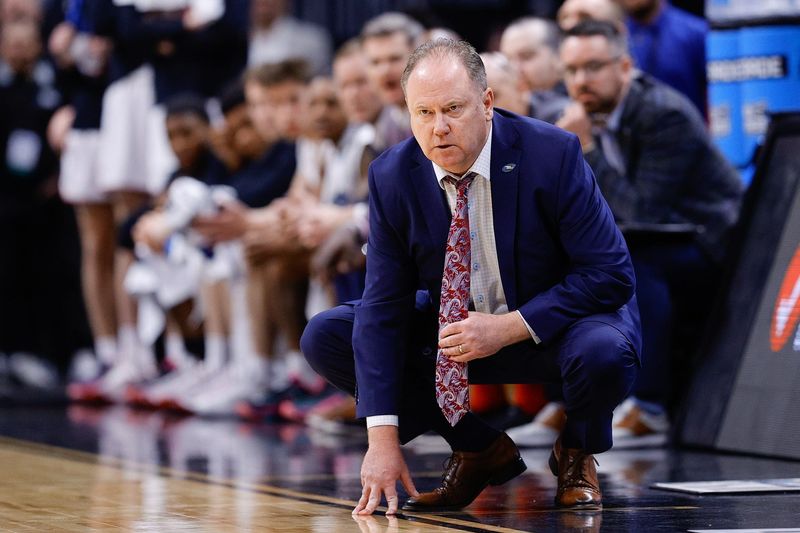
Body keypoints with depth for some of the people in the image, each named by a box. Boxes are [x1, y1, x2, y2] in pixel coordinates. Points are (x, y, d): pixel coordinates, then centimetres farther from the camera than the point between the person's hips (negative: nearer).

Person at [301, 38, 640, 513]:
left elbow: (611, 274, -22)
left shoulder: (552, 154, -23)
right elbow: (383, 307, -13)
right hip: (456, 331, 4)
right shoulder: (393, 177, -13)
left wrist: (509, 328, -30)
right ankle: (480, 450, 4)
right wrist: (384, 439, -21)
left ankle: (576, 454, 1)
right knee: (326, 337, -11)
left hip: (555, 326, -4)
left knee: (603, 353, -38)